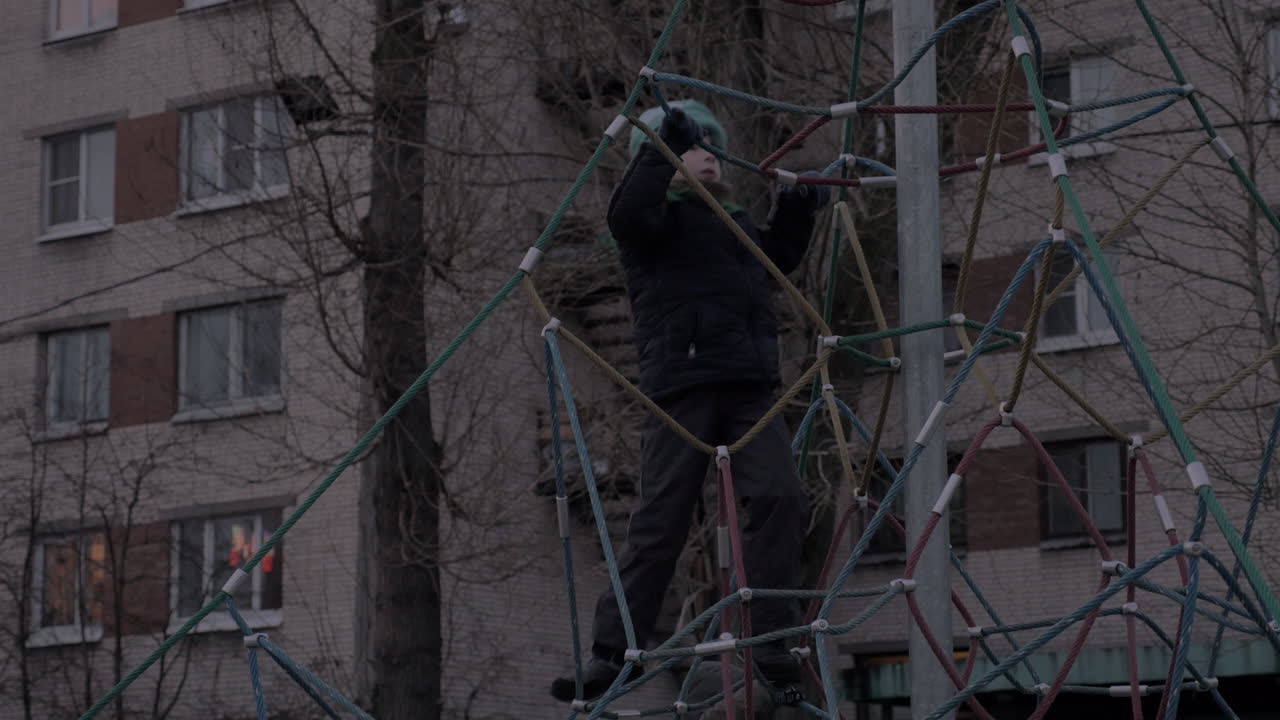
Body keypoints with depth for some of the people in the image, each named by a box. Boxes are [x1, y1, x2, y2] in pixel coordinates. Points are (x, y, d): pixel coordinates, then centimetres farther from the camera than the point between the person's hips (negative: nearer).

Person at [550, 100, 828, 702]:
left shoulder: (734, 221, 26)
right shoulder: (661, 217, 5)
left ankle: (772, 642, -10)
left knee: (779, 498, -13)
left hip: (751, 388, 6)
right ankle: (611, 653, -2)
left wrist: (798, 214, 28)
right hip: (682, 387, -6)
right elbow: (627, 213, -18)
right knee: (660, 519, -7)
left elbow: (776, 261, 42)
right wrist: (662, 150, -16)